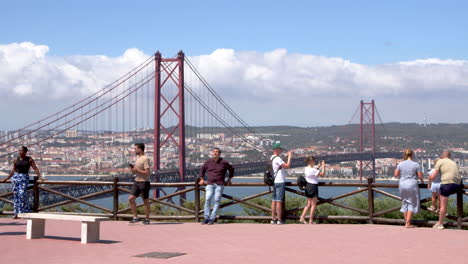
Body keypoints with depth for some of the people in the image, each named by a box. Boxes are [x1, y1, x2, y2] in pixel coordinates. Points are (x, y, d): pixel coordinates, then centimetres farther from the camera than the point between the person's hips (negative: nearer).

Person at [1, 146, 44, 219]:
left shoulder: (29, 159, 0)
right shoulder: (16, 160, 8)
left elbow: (35, 168, -4)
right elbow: (14, 170, 18)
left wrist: (39, 176, -15)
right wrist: (7, 178, 21)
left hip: (24, 177, -4)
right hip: (16, 177, 4)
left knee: (22, 195, -14)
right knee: (16, 195, 1)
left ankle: (24, 213, -4)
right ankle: (16, 213, 7)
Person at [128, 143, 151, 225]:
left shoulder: (145, 159, -14)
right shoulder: (138, 158, 14)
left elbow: (147, 172, -21)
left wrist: (136, 170, -16)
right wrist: (133, 168, 5)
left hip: (144, 182, -8)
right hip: (136, 182, 8)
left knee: (146, 201, 2)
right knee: (131, 198, -2)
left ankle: (147, 219, 12)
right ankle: (135, 217, 6)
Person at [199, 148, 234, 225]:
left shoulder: (224, 162, 1)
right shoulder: (208, 162, 6)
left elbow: (231, 170, 18)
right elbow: (202, 169, 25)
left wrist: (229, 180, 16)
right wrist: (202, 179, 19)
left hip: (220, 184, -1)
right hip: (210, 184, 1)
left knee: (217, 200, -8)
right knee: (207, 199, -12)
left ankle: (212, 218, -5)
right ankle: (206, 218, -6)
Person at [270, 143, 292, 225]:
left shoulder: (272, 158, 14)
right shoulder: (277, 159, -16)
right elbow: (287, 166, -21)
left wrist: (287, 156, 18)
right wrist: (289, 156, -11)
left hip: (274, 181, 9)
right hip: (280, 182, -9)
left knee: (274, 200, 8)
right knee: (279, 201, -7)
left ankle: (273, 219, 10)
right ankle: (279, 220, -5)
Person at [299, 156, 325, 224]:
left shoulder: (306, 169, 6)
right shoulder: (313, 170, -20)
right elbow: (322, 174, -12)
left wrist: (318, 167, 21)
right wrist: (323, 166, -3)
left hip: (308, 186, 8)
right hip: (313, 186, -8)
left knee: (309, 204, 15)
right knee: (313, 205, 2)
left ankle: (302, 218, 10)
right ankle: (311, 220, 5)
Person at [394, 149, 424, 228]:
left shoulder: (400, 164, -1)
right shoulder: (416, 164, -7)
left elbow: (396, 175, 4)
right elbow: (420, 176, -5)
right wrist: (422, 181, 15)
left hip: (402, 185, 3)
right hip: (412, 185, -3)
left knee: (405, 203, 15)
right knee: (412, 204, 4)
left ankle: (406, 222, 18)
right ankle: (408, 223, -3)